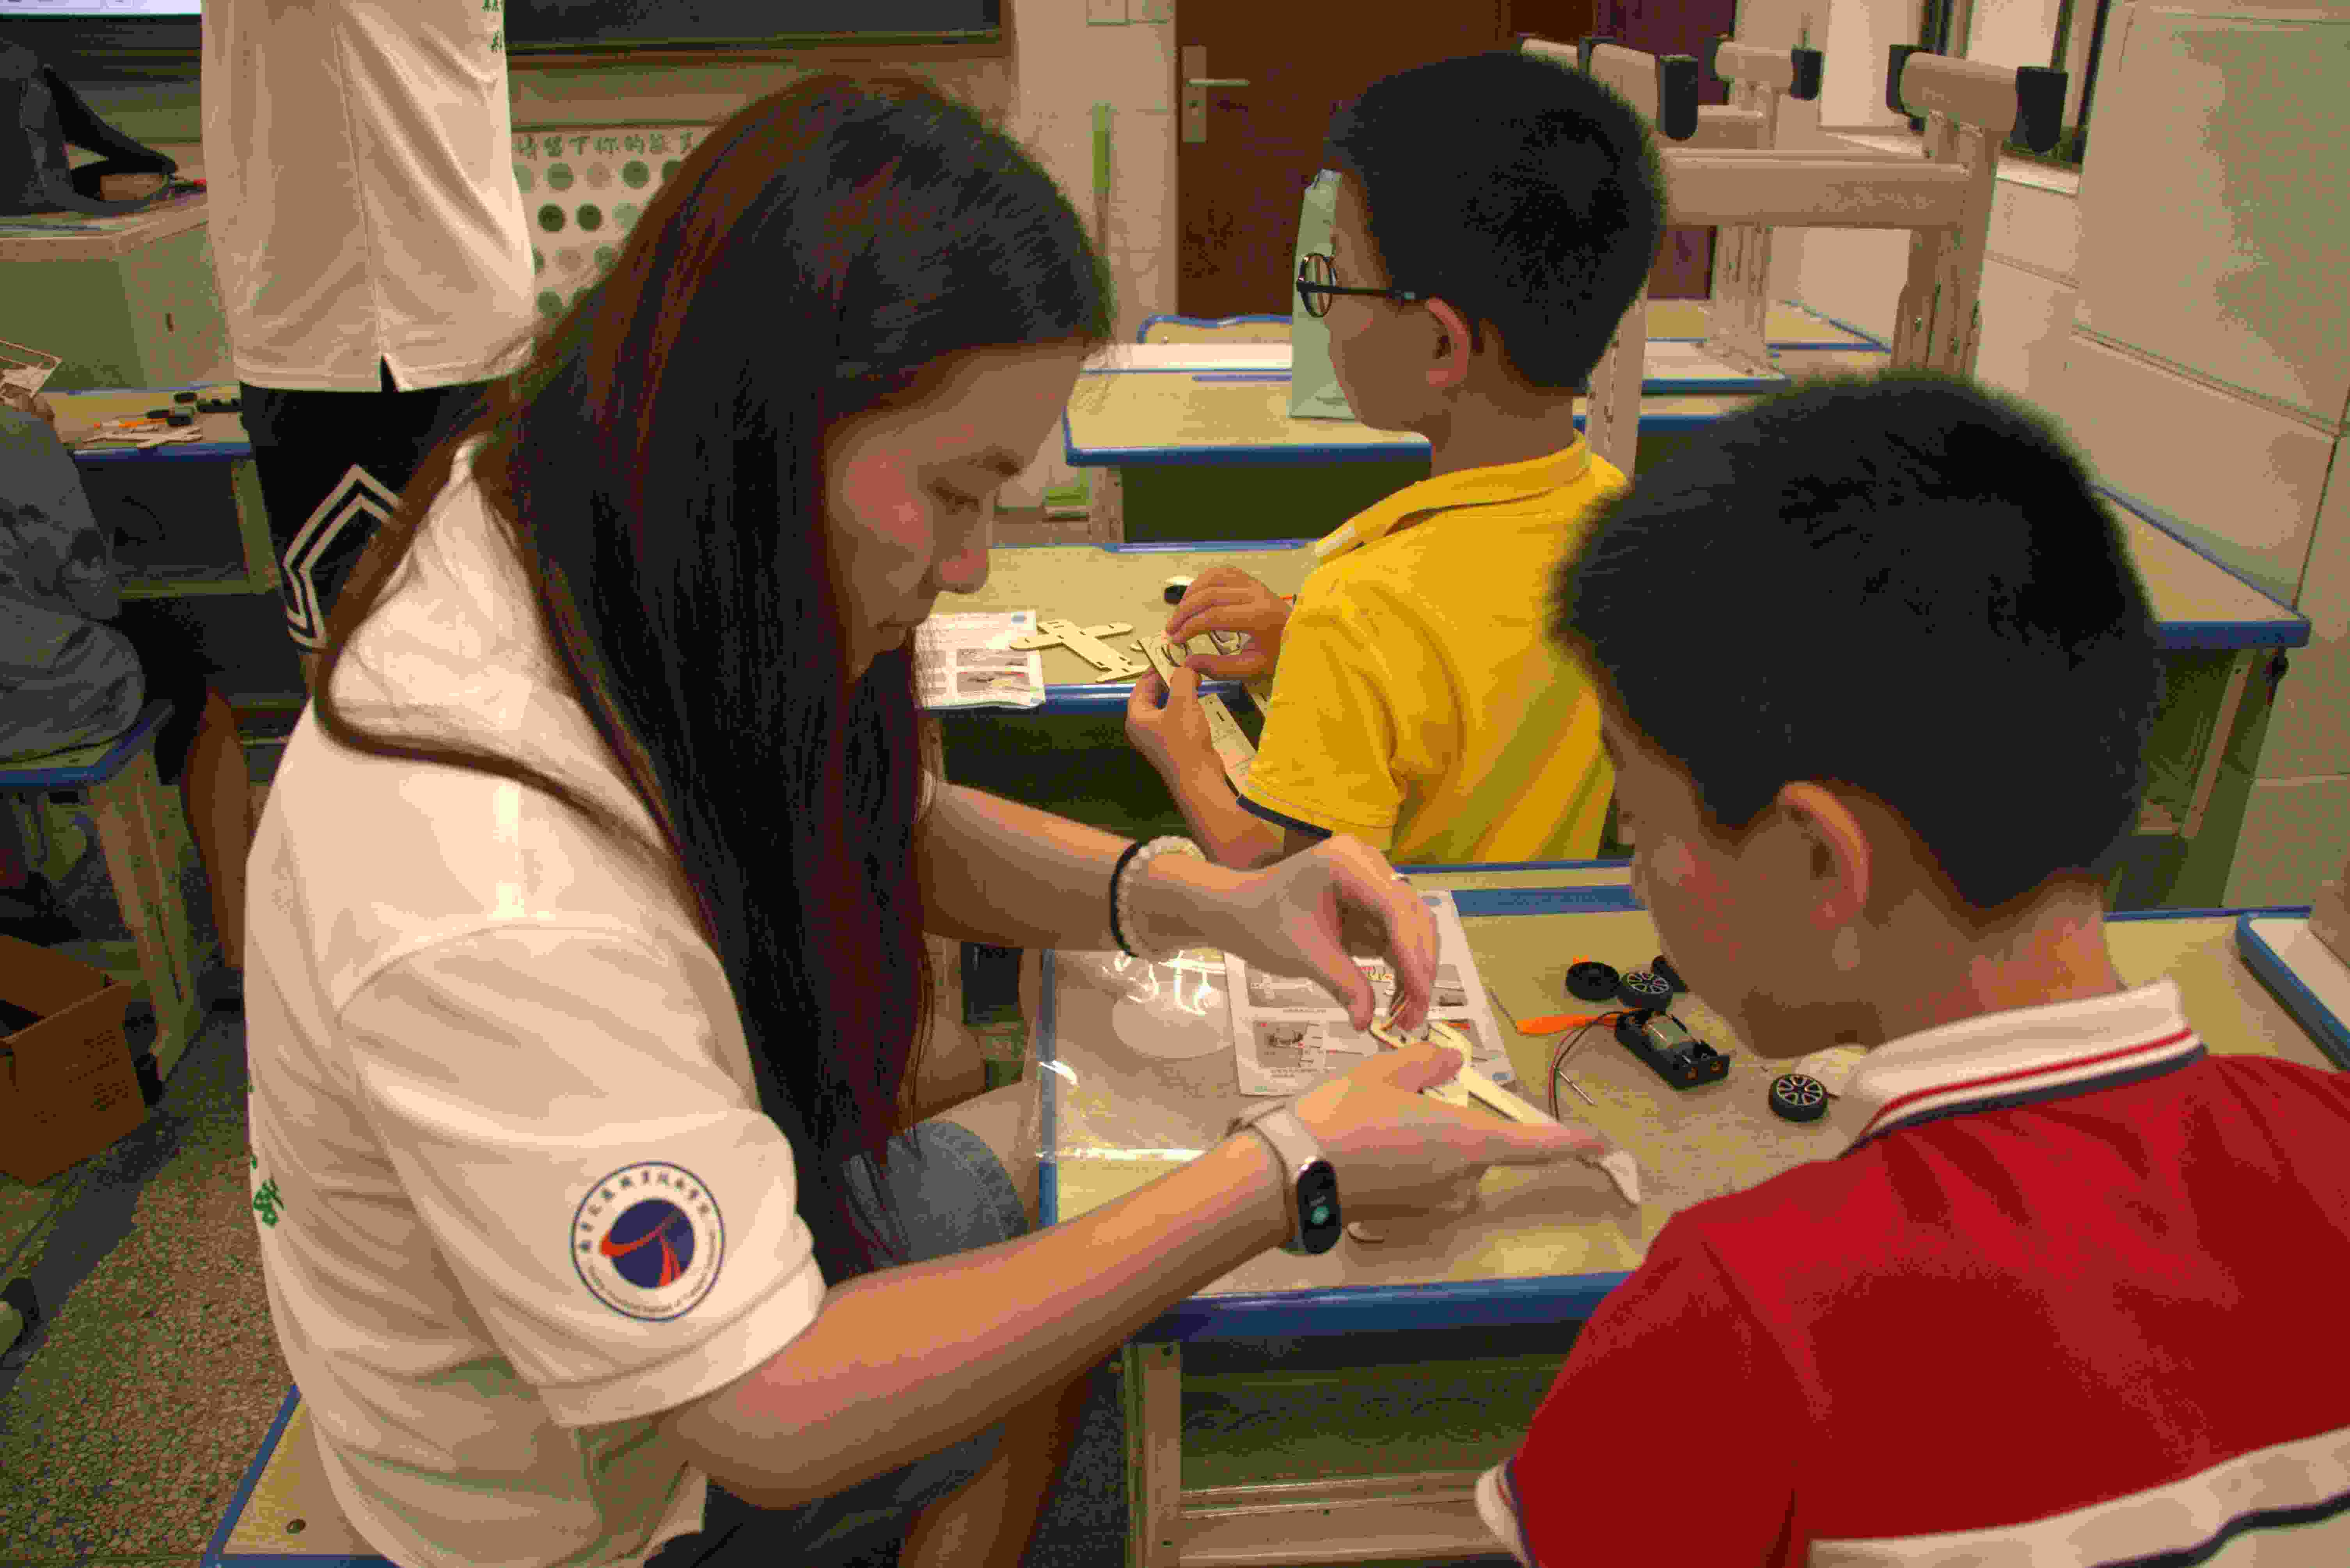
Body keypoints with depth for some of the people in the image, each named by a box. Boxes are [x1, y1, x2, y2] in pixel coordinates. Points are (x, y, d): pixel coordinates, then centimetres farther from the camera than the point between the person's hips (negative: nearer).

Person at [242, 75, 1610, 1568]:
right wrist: (1285, 1174, -31)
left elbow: (891, 832, -1)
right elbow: (775, 1419, -33)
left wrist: (1214, 903, -18)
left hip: (693, 1211, 7)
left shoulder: (593, 544, -15)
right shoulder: (495, 912, -42)